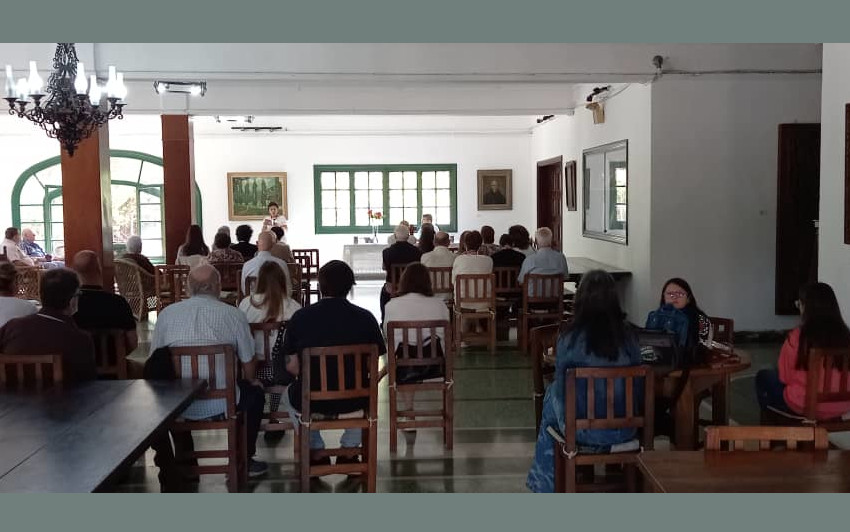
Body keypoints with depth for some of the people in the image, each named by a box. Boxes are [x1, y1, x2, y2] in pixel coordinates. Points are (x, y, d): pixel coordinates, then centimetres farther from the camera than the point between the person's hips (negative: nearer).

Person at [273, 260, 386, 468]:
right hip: (354, 401, 0)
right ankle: (349, 450, 29)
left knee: (290, 394, 35)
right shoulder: (365, 318, -6)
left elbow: (291, 366, -2)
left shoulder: (301, 317, -7)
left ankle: (316, 452, 30)